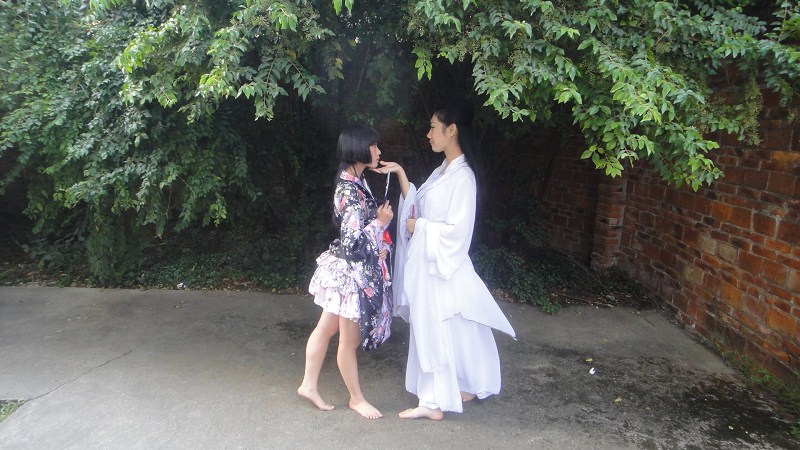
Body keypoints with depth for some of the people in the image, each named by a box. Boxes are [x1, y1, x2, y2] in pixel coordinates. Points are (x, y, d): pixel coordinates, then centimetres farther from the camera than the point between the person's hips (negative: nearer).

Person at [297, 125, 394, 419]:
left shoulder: (355, 182, 6)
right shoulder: (351, 190, -23)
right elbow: (353, 240, -26)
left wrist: (381, 244, 5)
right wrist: (381, 222, -14)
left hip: (350, 269, 10)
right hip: (351, 273, -10)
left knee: (325, 328, 18)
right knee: (350, 341, 8)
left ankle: (309, 385, 32)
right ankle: (356, 399, 25)